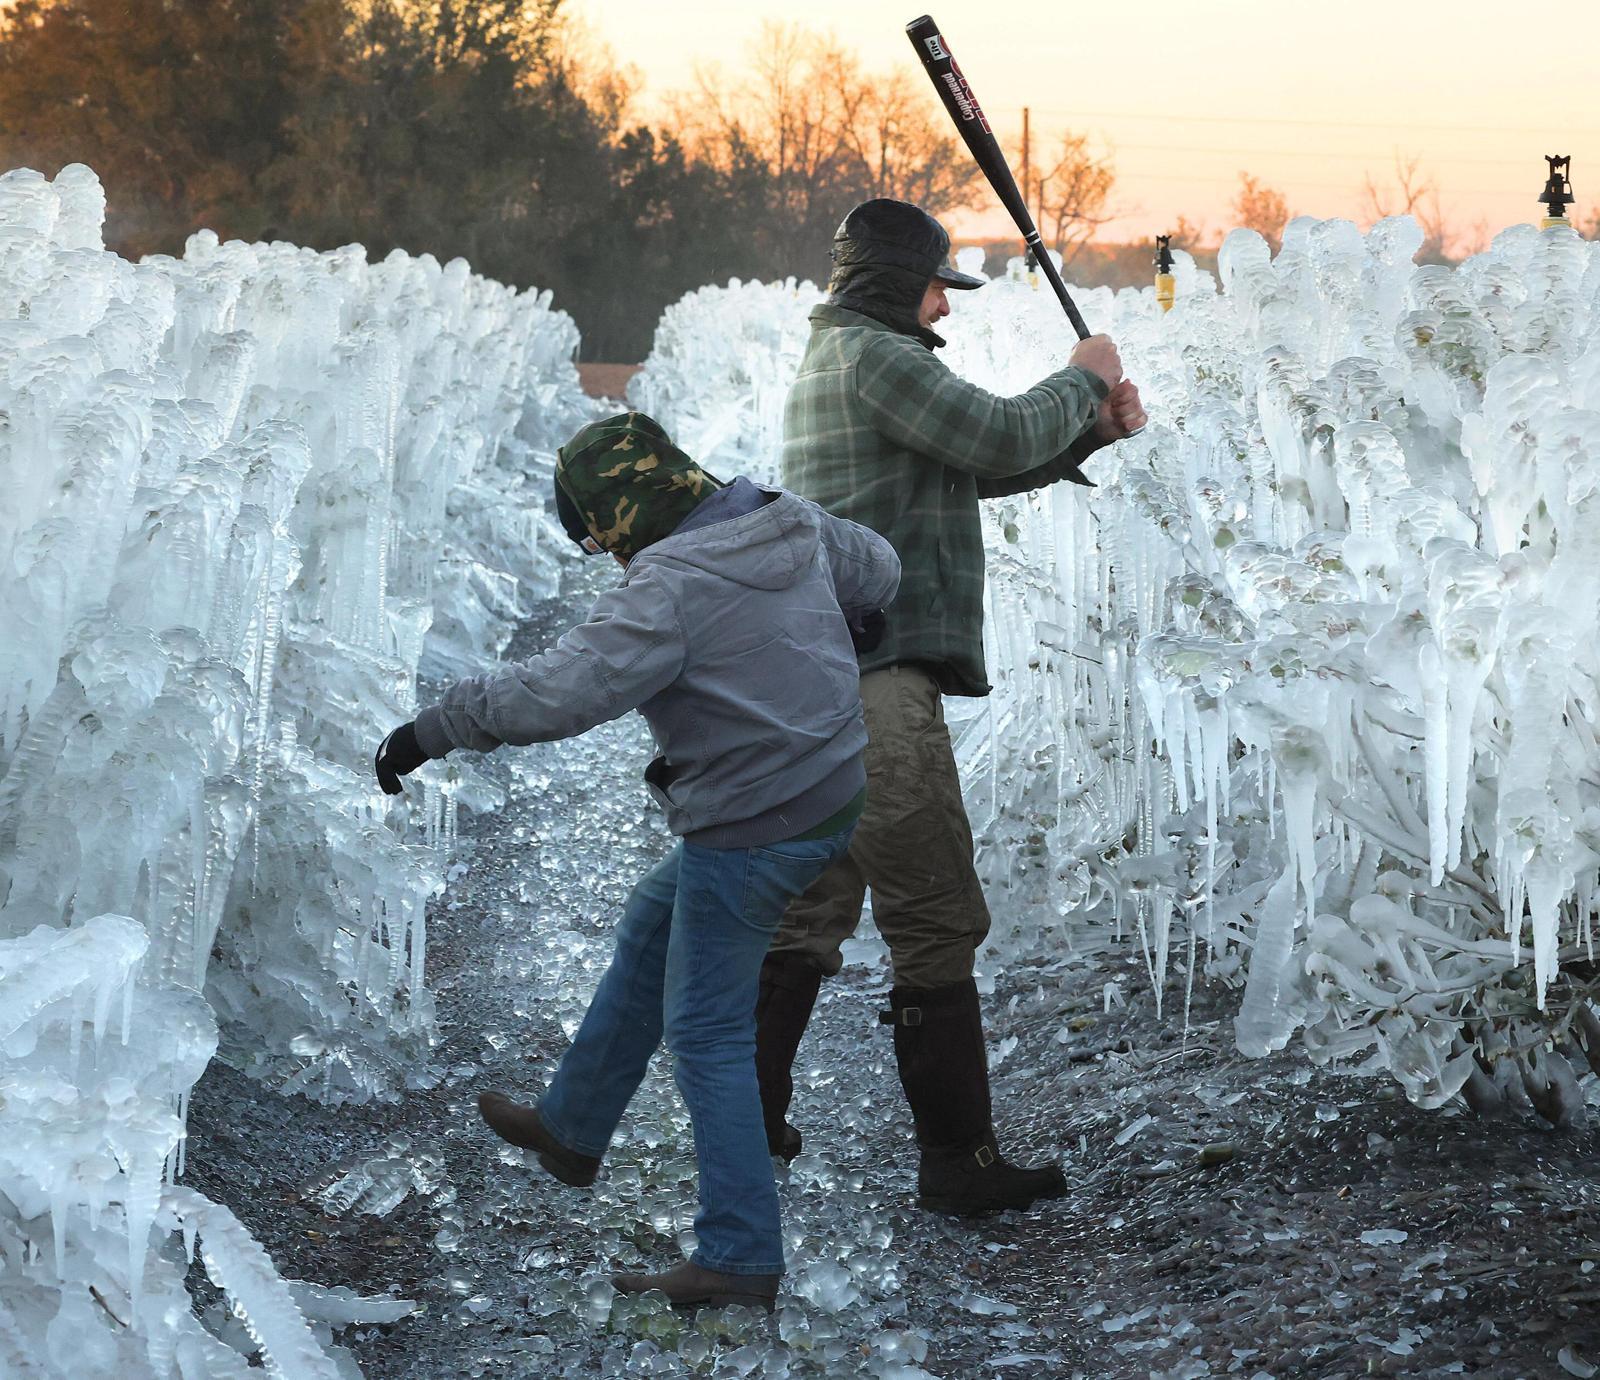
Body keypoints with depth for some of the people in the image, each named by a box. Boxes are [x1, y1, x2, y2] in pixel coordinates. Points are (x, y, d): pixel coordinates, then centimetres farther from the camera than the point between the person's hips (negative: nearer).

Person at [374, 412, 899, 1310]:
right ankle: (572, 1132, 38)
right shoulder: (794, 524, 3)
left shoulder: (669, 588, -23)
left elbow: (553, 693, -28)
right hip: (831, 792, 10)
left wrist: (432, 730, -18)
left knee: (707, 1035, 0)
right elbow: (878, 570, 21)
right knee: (650, 931, 25)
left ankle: (741, 1259, 3)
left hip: (751, 832, -10)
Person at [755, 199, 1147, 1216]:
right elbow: (997, 439, -15)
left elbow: (976, 470, 24)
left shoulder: (832, 360, 24)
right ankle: (958, 1159, -3)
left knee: (810, 910, 16)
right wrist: (1083, 378, 2)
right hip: (878, 676, -11)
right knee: (936, 922, -6)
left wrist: (1090, 432, 13)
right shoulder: (875, 356, -9)